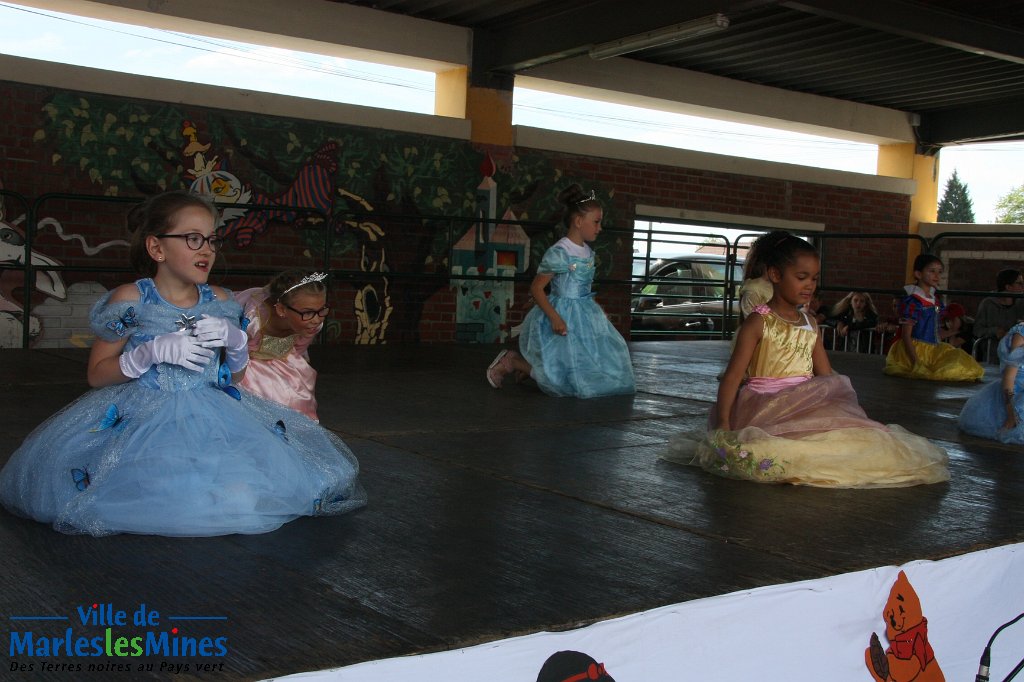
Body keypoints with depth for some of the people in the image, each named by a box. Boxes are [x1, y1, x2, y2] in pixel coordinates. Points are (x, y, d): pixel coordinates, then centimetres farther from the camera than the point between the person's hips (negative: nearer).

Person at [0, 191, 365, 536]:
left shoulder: (221, 302, 7)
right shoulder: (129, 300, -4)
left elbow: (236, 375, 16)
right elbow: (96, 375, -2)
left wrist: (235, 340, -6)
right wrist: (153, 352, -18)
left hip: (215, 416, 3)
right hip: (143, 418, -2)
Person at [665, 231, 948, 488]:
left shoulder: (809, 323, 15)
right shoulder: (759, 322, -4)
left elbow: (826, 376, 18)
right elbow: (733, 375, -10)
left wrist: (846, 408, 6)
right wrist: (723, 423, -19)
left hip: (805, 407, 6)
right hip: (766, 407, -6)